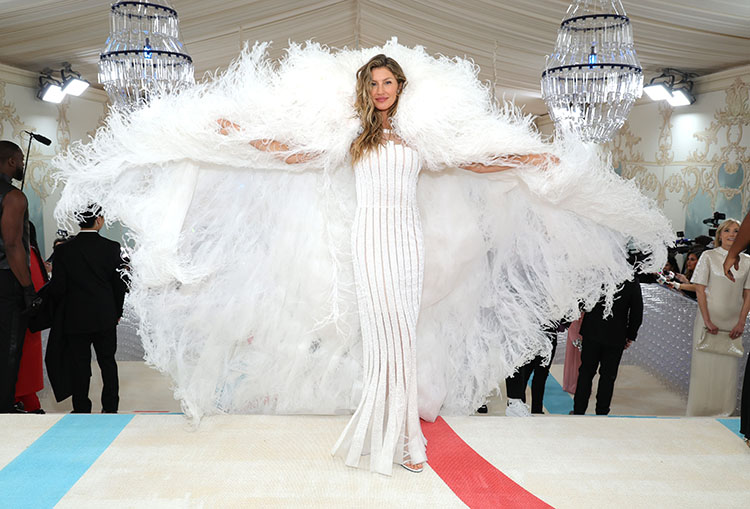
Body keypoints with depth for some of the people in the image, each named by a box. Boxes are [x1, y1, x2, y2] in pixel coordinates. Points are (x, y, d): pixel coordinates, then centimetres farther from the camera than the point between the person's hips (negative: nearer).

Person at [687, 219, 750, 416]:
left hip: (732, 323, 3)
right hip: (709, 318, -3)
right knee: (704, 363, -1)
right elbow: (700, 290, -4)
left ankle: (723, 410, 14)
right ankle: (700, 411, 9)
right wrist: (707, 320, -12)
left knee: (728, 366, 3)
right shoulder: (708, 256, -1)